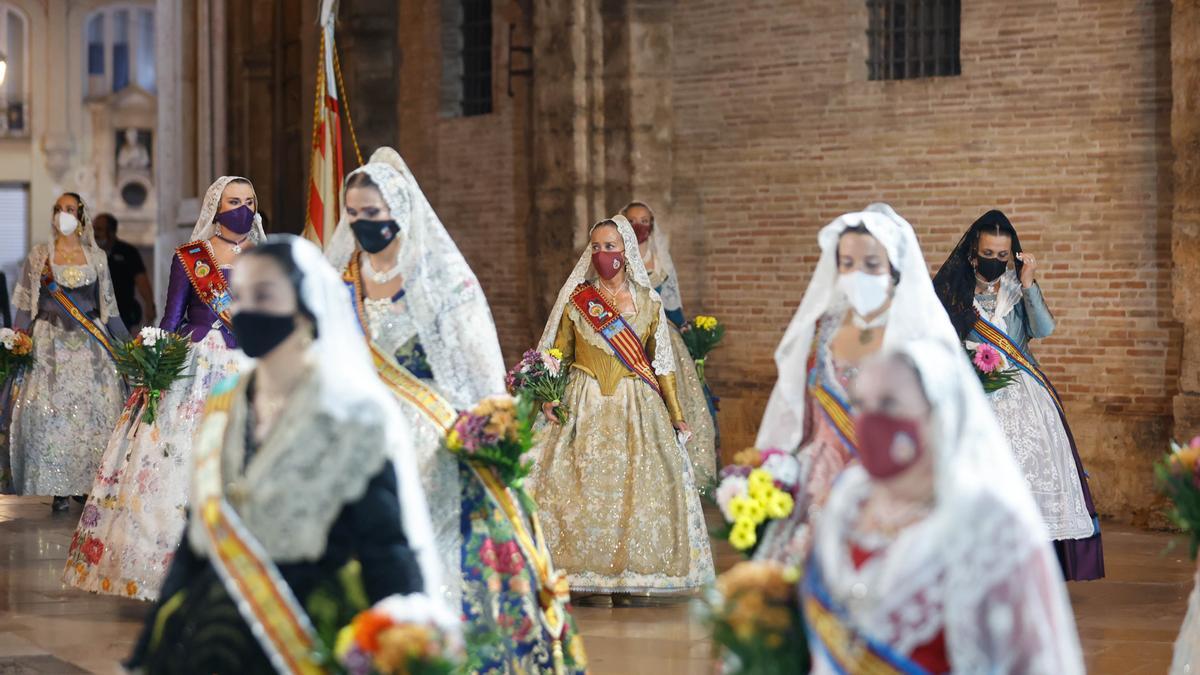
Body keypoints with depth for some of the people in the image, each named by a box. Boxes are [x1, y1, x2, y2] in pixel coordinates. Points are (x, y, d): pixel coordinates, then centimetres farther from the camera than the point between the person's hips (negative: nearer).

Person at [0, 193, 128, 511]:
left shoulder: (97, 257, 9)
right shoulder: (39, 256, 6)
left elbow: (108, 306, 13)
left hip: (90, 343, 1)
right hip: (51, 343, -1)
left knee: (98, 409, -6)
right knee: (50, 409, -9)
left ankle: (95, 481, 4)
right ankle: (60, 489, -3)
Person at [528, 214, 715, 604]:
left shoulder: (648, 302, 7)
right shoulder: (576, 299, 5)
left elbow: (662, 362, 10)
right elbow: (557, 356, 7)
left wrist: (676, 413, 7)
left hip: (638, 407, 1)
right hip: (586, 406, -1)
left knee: (640, 483, -5)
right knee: (587, 483, -7)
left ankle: (632, 579, 1)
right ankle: (592, 579, -2)